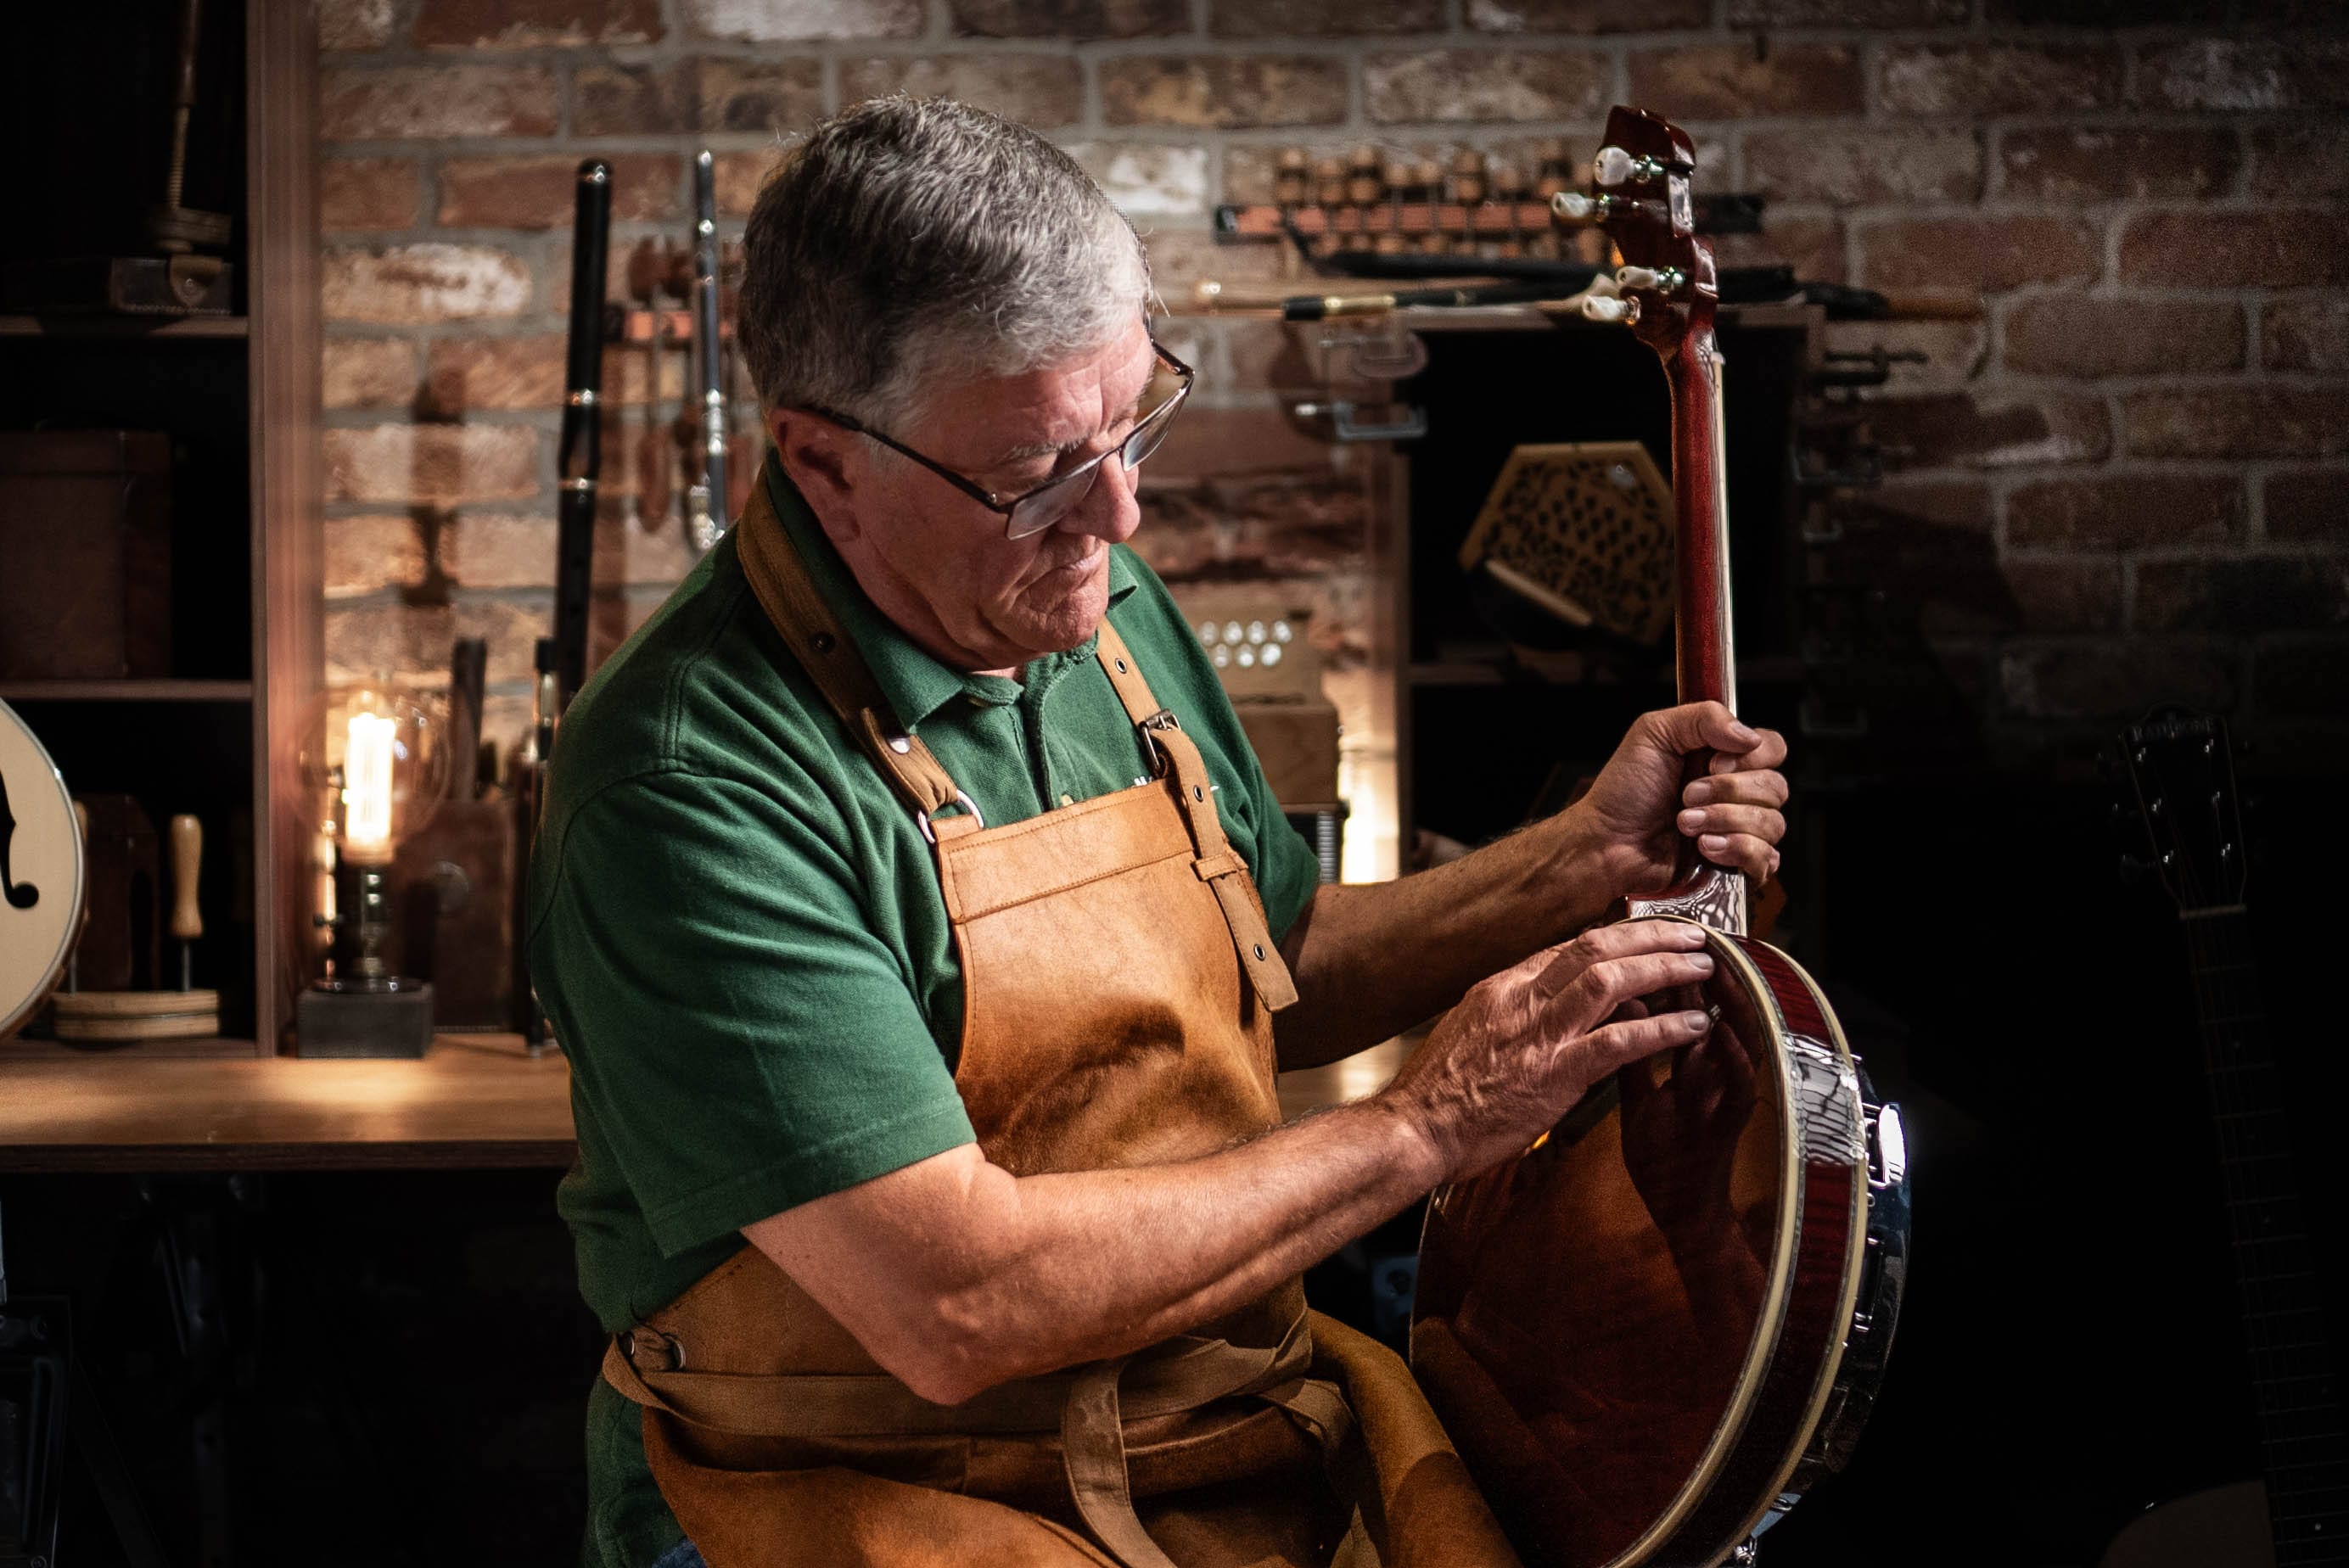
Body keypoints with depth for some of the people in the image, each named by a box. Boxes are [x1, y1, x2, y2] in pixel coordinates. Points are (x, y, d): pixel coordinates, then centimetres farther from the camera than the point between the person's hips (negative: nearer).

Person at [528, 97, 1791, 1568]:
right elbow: (960, 1307, -26)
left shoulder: (1107, 608, 6)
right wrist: (1425, 1125, -17)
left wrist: (1583, 863, 6)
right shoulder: (695, 785, -21)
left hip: (1244, 1437, 7)